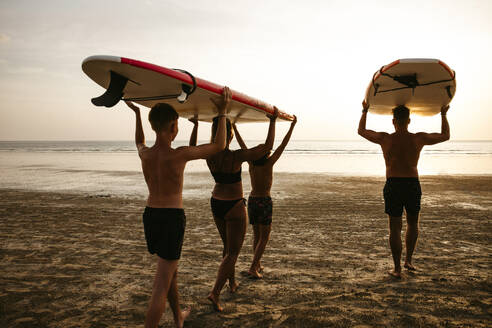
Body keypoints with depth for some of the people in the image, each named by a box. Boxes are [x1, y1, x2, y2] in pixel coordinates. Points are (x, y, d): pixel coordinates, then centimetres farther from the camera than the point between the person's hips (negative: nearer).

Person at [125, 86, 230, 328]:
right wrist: (222, 112, 0)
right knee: (162, 284, -1)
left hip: (150, 215, 7)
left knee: (170, 270, 26)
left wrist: (136, 113, 33)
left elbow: (139, 142, 26)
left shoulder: (144, 154, -2)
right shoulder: (180, 155, -18)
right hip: (173, 218, -7)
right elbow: (218, 146, -7)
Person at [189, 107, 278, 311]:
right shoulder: (236, 157, -23)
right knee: (232, 253, 3)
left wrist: (195, 125, 20)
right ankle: (215, 292, -6)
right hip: (234, 207, -6)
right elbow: (267, 146, -15)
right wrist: (273, 121, -7)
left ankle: (232, 283, 39)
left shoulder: (209, 155, -9)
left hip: (216, 204, 6)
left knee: (228, 247, 24)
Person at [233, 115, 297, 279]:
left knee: (256, 235, 18)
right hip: (264, 201, -5)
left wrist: (234, 127, 14)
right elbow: (283, 145, -13)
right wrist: (292, 125, -8)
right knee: (264, 237, 2)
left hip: (252, 200, 5)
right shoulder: (269, 164, -16)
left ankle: (257, 265, 28)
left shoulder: (251, 163, -6)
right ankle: (253, 268, -7)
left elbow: (242, 145, 3)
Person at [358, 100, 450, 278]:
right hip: (413, 184, 1)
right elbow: (445, 136, 17)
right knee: (413, 224, 23)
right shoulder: (419, 138, 0)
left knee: (395, 227, 5)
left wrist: (365, 111, 26)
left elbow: (361, 130, 13)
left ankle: (397, 269, 8)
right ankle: (408, 260, 29)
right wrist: (443, 114, 29)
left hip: (393, 185, -1)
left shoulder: (385, 139, -2)